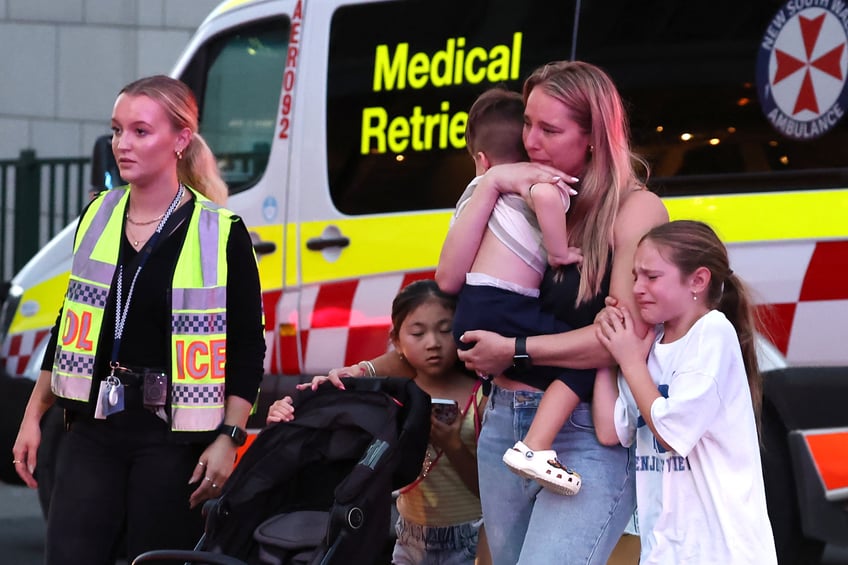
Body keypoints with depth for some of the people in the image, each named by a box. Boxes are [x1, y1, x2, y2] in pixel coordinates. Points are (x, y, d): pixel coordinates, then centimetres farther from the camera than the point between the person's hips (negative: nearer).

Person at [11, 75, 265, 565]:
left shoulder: (222, 234, -5)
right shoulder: (98, 218, 10)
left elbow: (248, 348, -4)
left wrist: (228, 439, -11)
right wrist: (33, 418, 15)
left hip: (172, 437, -4)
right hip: (92, 431, 4)